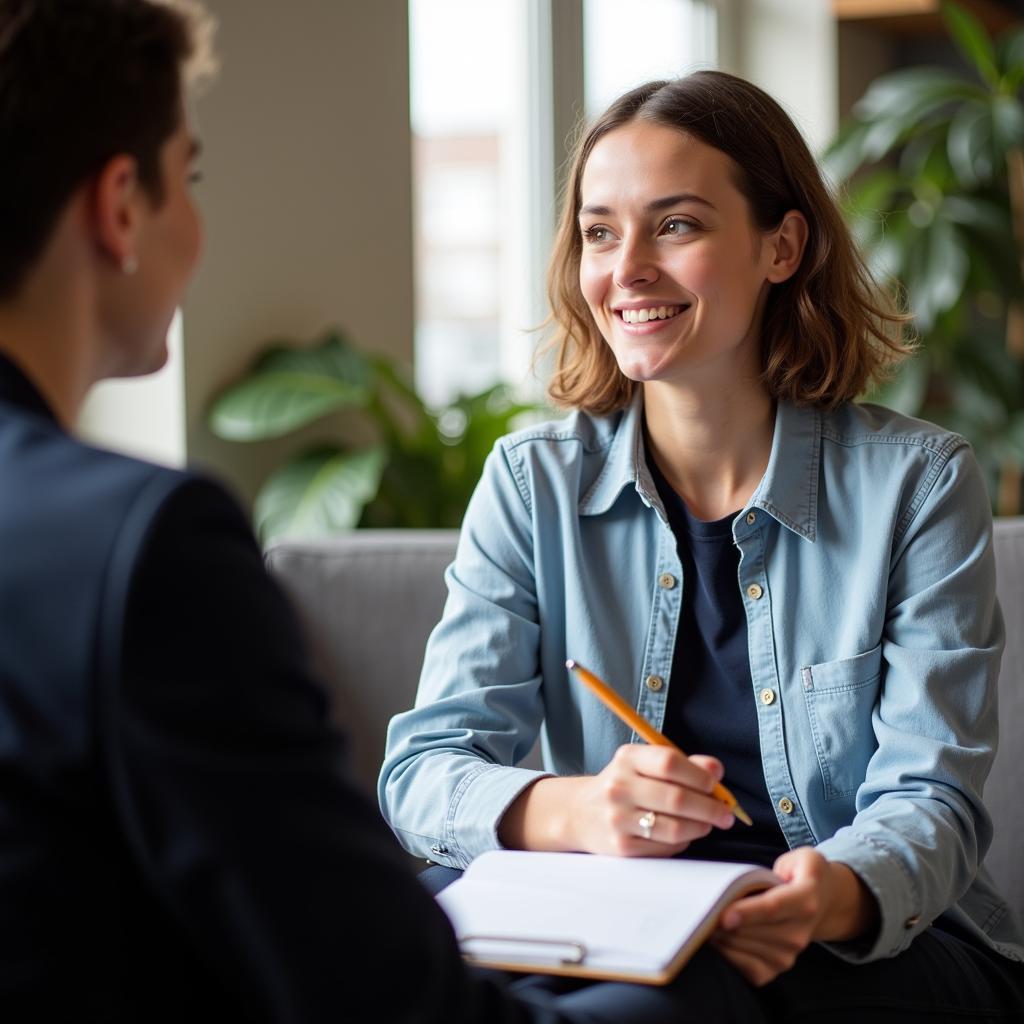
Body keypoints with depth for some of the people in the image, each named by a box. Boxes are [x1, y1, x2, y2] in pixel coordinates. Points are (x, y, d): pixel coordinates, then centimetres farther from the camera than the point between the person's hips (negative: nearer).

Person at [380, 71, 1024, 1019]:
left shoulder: (917, 483, -3)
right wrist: (574, 809, -31)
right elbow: (424, 767, -6)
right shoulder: (533, 483, 2)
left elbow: (931, 796, -9)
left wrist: (836, 897, -34)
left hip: (880, 942, -1)